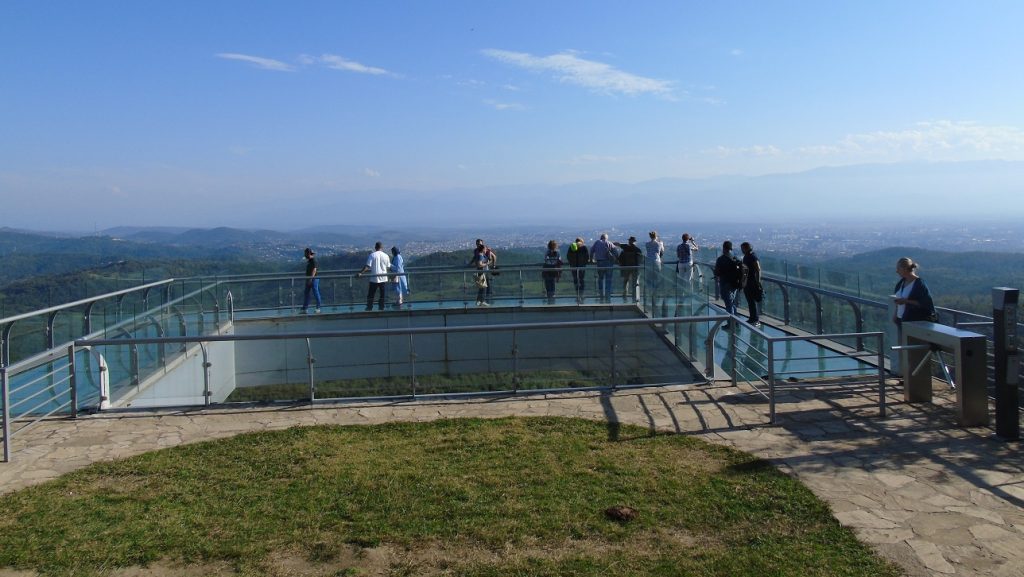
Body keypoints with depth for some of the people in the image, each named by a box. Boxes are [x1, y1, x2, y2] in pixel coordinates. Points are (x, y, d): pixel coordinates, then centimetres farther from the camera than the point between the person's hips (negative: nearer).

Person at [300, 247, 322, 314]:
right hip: (309, 279, 10)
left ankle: (318, 308, 3)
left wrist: (311, 278, -25)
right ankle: (304, 309, 12)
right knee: (306, 294, 9)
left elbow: (314, 270, -20)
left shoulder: (313, 260, -13)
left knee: (316, 293, -4)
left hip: (314, 279, -10)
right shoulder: (308, 260, 16)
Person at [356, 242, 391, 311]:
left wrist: (360, 273, -11)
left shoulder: (372, 255, -5)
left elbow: (367, 266, -13)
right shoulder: (386, 256, 1)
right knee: (383, 295, 9)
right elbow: (388, 267, 8)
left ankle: (369, 308, 10)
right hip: (383, 278, 1)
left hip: (374, 278, -1)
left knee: (370, 295, 8)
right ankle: (381, 308, 9)